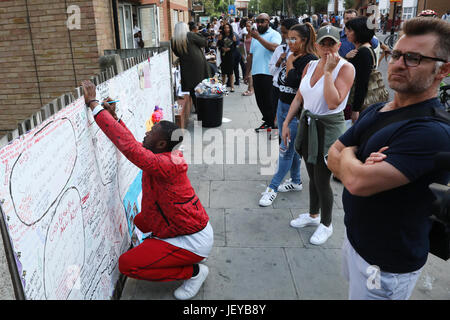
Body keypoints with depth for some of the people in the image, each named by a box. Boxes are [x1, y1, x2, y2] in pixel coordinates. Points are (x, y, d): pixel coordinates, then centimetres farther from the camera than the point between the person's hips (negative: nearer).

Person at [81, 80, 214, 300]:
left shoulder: (164, 165, -29)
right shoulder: (166, 158, 0)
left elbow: (128, 145, -36)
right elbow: (134, 145, 15)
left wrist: (93, 104, -30)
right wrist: (114, 117, 9)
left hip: (195, 240, -9)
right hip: (192, 227, 10)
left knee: (126, 264, -8)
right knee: (140, 221, 29)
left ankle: (193, 271, 1)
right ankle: (188, 257, 22)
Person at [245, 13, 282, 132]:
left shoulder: (274, 34, -1)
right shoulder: (255, 35, 21)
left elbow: (274, 47, -21)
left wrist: (259, 38, -17)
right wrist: (248, 72, 18)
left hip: (268, 73, -7)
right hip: (256, 73, 7)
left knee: (270, 101, -7)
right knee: (260, 100, 9)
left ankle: (274, 124, 2)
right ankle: (267, 121, 20)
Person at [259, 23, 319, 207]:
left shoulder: (310, 60, -14)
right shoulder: (292, 57, 11)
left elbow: (294, 82, -26)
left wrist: (289, 63, -11)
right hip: (283, 107, 9)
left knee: (286, 150, -2)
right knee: (292, 147, 16)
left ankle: (273, 187, 8)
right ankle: (295, 181, 30)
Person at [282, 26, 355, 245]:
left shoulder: (345, 68, -14)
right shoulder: (311, 66, 6)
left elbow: (333, 103, -26)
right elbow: (299, 97, 11)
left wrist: (328, 72, -24)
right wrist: (286, 123, 7)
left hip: (328, 128, -6)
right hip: (308, 125, 6)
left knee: (322, 181, 1)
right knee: (312, 176, 19)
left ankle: (326, 225, 23)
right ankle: (313, 215, 39)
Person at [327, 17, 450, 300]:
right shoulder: (375, 111, 2)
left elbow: (358, 182, -33)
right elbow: (333, 157, 1)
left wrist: (347, 155, -11)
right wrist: (359, 166, -21)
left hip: (387, 265, -7)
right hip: (356, 238, 8)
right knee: (353, 290, 28)